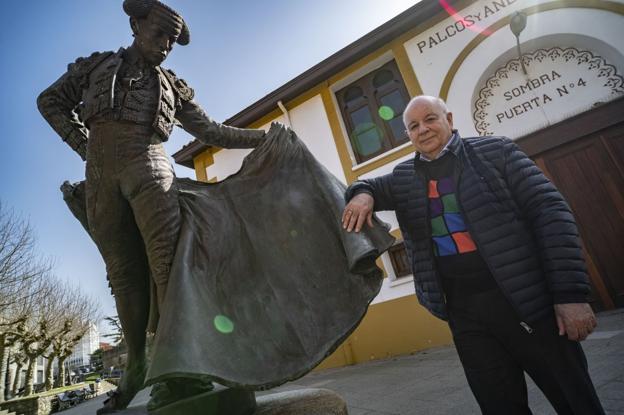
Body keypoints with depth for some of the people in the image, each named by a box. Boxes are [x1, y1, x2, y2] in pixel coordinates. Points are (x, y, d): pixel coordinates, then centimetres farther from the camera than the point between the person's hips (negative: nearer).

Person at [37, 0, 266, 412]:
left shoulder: (172, 85, 19)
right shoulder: (97, 65, 21)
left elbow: (211, 131, 16)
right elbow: (51, 101, 25)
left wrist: (263, 136, 10)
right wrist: (83, 144, 9)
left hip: (148, 168, -1)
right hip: (101, 178, 1)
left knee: (165, 261, -17)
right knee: (124, 273, -1)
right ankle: (136, 366, 6)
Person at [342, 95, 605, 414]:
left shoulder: (495, 151, -1)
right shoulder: (403, 178, 9)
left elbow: (550, 212, -4)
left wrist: (571, 292, -12)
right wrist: (362, 193, -10)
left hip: (529, 300, -2)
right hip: (464, 312, 3)